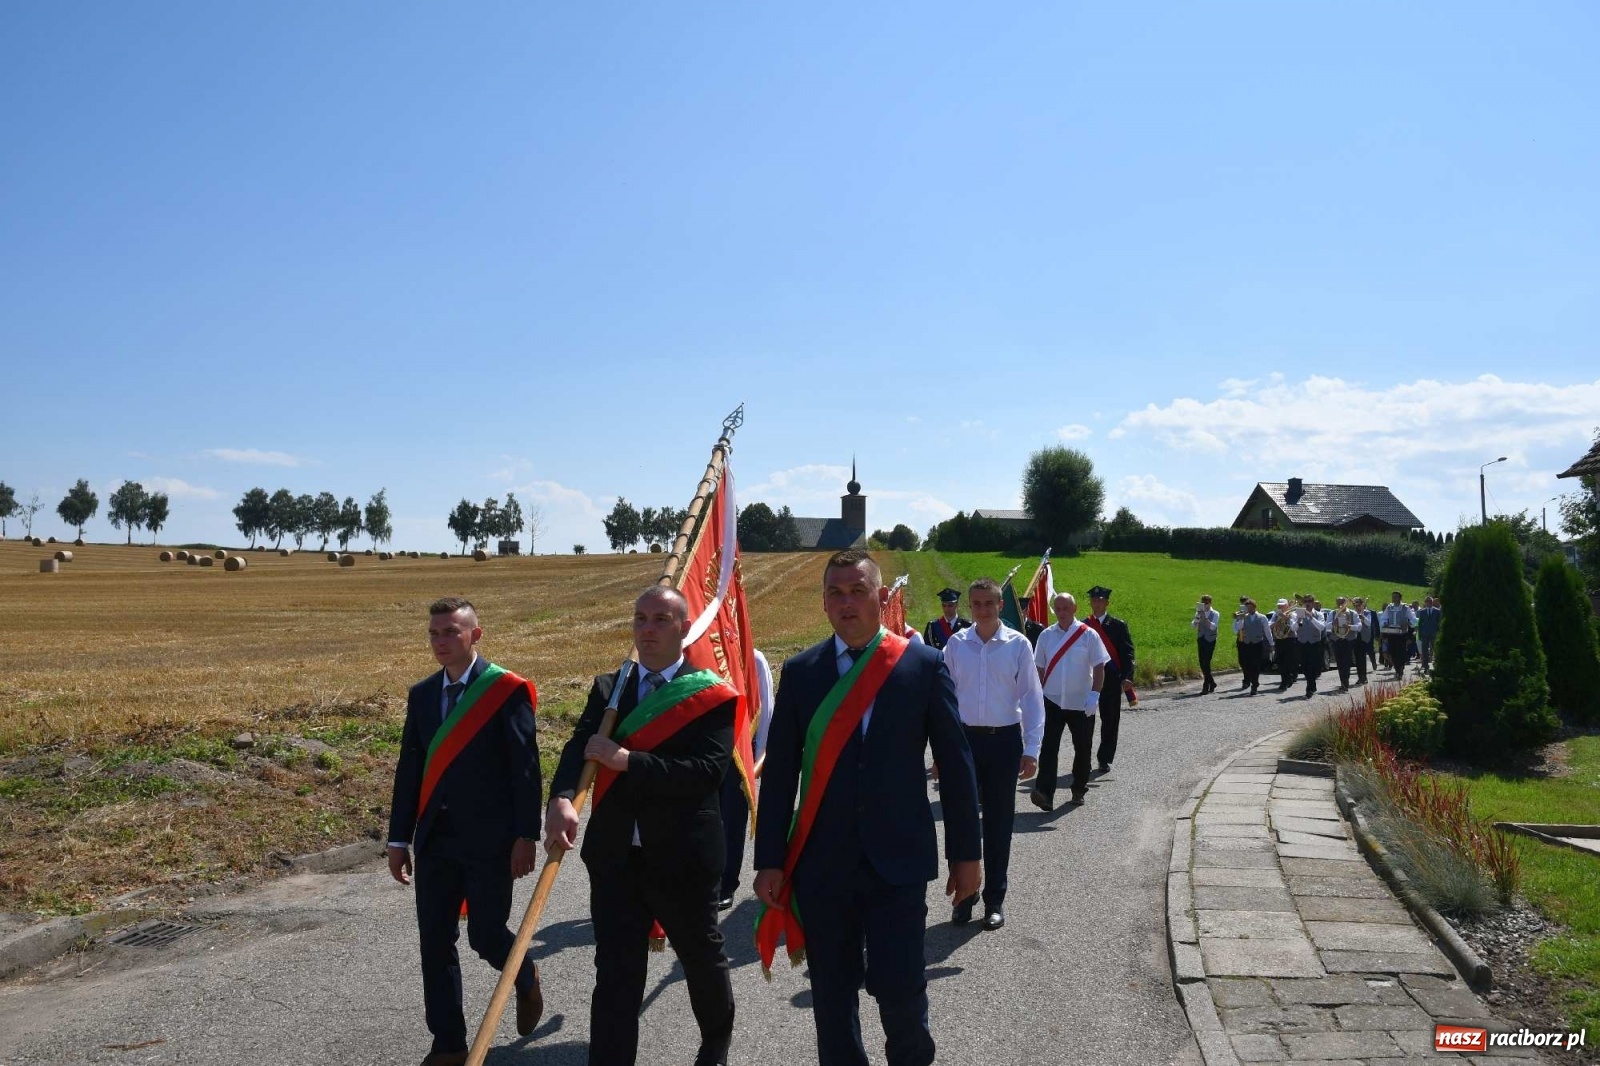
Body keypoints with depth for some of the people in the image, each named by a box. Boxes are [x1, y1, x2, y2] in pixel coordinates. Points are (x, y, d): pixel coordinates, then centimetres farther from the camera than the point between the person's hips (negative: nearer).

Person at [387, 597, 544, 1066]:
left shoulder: (506, 690, -10)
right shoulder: (421, 694, 7)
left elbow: (525, 769, -10)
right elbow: (410, 769, 10)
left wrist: (526, 836, -13)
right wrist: (399, 839, 9)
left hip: (488, 838, -5)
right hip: (435, 838, 5)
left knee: (485, 935, 2)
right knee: (435, 943, 7)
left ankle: (526, 980, 36)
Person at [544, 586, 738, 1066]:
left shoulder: (713, 695, -7)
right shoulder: (607, 688, 6)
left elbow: (708, 773, -20)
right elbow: (578, 748, -9)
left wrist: (627, 760, -24)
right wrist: (561, 800, -30)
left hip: (682, 856, -2)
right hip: (615, 855, 2)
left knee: (702, 959, 19)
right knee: (615, 973, 2)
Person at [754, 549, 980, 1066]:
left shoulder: (925, 665, -3)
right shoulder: (800, 671, 2)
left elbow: (956, 764, 1)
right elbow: (779, 771, 2)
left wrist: (966, 852, 2)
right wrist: (770, 860, 0)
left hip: (899, 856, -2)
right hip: (822, 860, 2)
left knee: (899, 985, -3)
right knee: (832, 992, 10)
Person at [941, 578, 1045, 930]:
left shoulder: (1018, 644, -4)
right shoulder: (956, 644, 0)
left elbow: (1032, 698, -2)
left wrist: (1031, 750, -6)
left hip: (1004, 740, -1)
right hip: (965, 738, 1)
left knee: (999, 822, 8)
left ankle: (995, 900, 20)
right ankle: (964, 894, 20)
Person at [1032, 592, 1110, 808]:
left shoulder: (1088, 635, -4)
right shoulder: (1046, 635, 4)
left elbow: (1099, 667, -4)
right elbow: (1039, 668, 10)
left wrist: (1094, 694, -13)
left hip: (1081, 703, -1)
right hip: (1052, 701, 1)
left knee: (1082, 748, 10)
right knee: (1049, 747, -11)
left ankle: (1079, 790, 28)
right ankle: (1044, 793, -18)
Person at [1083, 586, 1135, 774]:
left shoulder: (1118, 625, 3)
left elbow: (1127, 652, -2)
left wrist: (1127, 677, -14)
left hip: (1111, 680, -1)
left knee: (1110, 720, 4)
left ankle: (1105, 759, 15)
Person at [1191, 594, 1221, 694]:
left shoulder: (1215, 614, -3)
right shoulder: (1199, 613, 10)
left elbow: (1213, 626, -16)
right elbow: (1193, 625, -1)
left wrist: (1204, 617, -24)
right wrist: (1198, 616, -15)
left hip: (1210, 640, -5)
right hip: (1201, 640, 5)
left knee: (1206, 663, -9)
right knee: (1202, 663, 6)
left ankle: (1206, 687, -3)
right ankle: (1212, 683, 24)